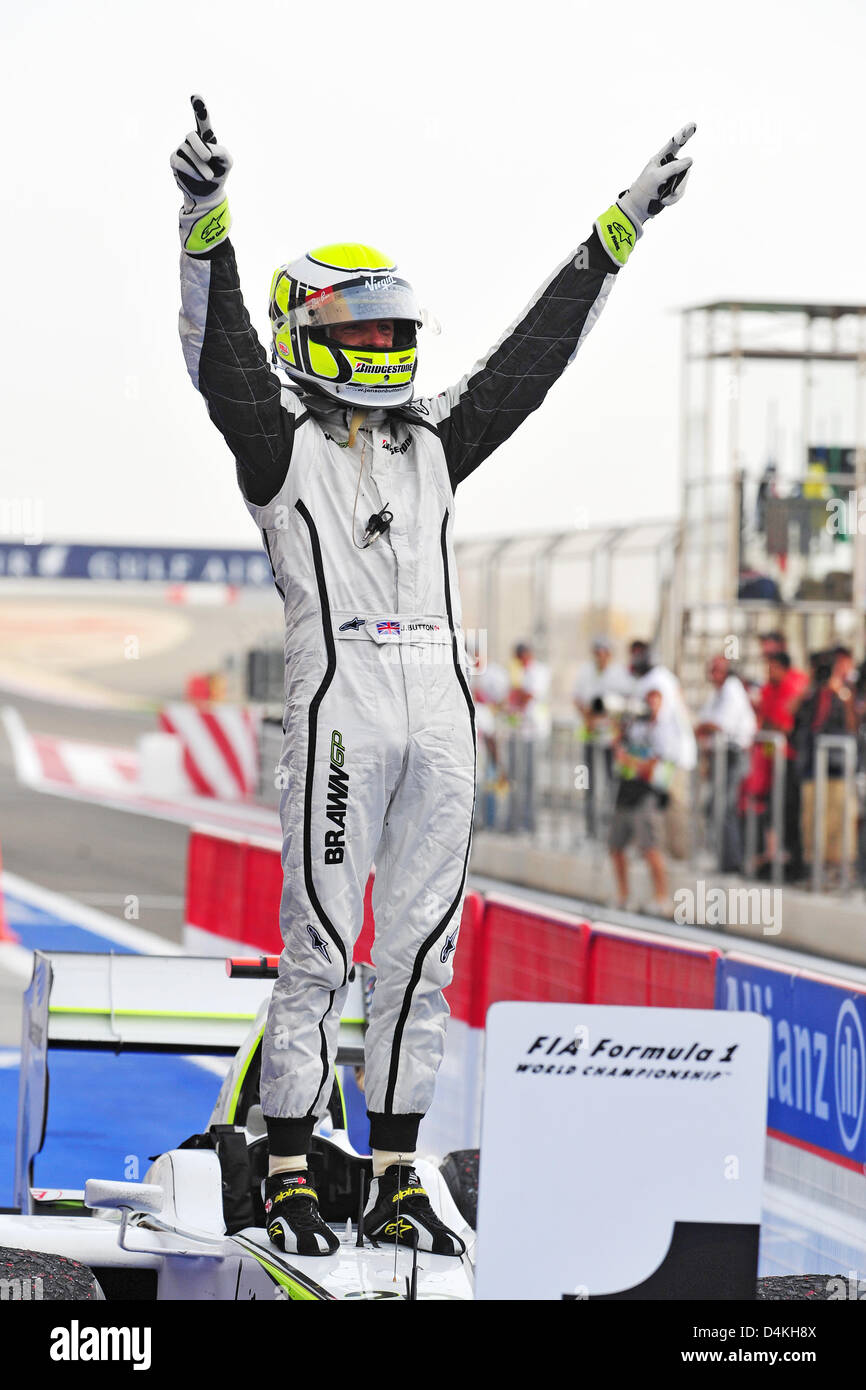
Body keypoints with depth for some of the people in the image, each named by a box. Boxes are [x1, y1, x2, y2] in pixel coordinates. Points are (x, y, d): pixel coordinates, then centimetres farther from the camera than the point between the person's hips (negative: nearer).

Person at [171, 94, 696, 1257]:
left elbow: (535, 353, 20)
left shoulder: (434, 445, 18)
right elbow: (219, 351, -10)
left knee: (422, 953, 5)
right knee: (319, 951, -5)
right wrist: (206, 219, -26)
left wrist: (623, 226, 19)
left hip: (441, 717, 6)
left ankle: (396, 1184, 11)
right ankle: (288, 1183, 1)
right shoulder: (279, 442, 5)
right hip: (339, 711, -5)